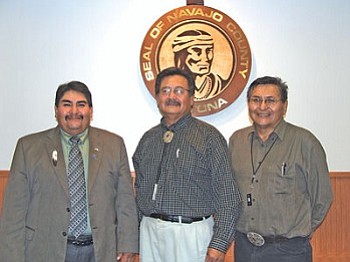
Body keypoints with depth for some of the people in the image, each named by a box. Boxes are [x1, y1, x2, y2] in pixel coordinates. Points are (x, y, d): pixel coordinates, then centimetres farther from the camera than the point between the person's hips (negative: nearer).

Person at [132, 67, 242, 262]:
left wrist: (219, 244, -14)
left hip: (191, 233, -4)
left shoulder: (209, 136, -5)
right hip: (149, 231, 5)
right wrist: (135, 235, 9)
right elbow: (140, 189, 15)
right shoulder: (148, 139, 11)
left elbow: (228, 196, -9)